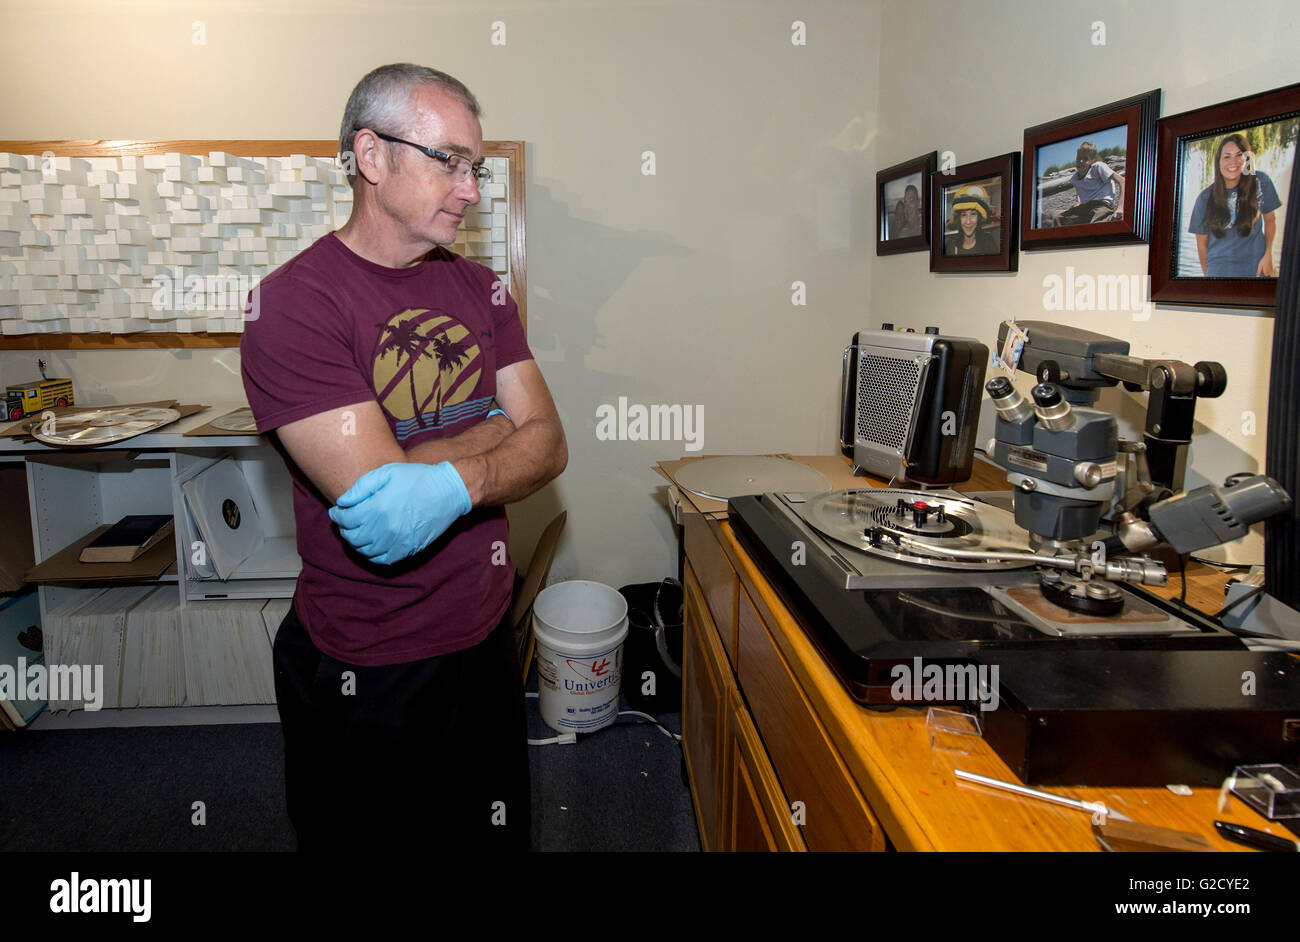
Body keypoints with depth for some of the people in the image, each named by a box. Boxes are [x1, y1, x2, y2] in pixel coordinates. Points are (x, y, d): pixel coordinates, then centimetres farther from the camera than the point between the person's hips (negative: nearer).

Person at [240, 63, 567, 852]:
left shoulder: (481, 291, 4)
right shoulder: (294, 303, -16)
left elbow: (548, 447, -5)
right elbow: (376, 488, -25)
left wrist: (455, 483, -26)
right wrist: (496, 425, -11)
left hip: (486, 638, 6)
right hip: (365, 675, -5)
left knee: (498, 831, 24)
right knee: (371, 836, 18)